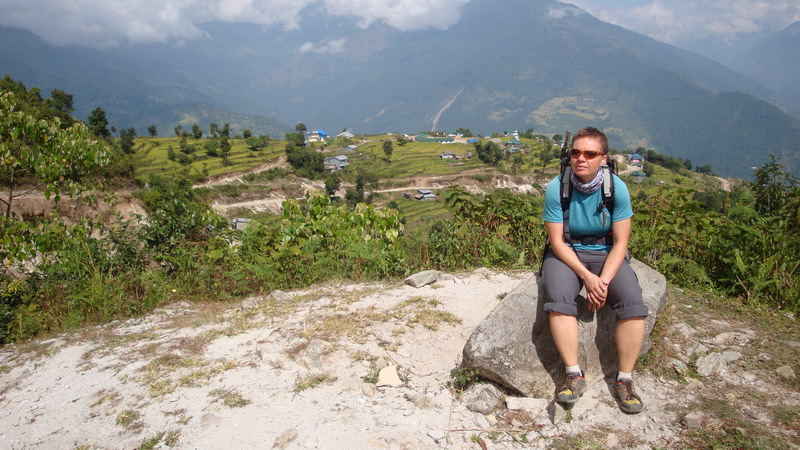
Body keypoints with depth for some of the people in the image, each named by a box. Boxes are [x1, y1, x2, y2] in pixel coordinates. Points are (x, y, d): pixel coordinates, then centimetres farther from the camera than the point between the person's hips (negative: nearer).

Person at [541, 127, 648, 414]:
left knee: (632, 301, -24)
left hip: (606, 254, 1)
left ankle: (624, 380, -10)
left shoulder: (616, 188, -10)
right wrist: (587, 277, -22)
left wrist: (604, 281, -21)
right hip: (566, 253, -1)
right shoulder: (556, 188, -14)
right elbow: (557, 242, -11)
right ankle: (574, 376, -19)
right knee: (560, 298, -31)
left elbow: (620, 243, -7)